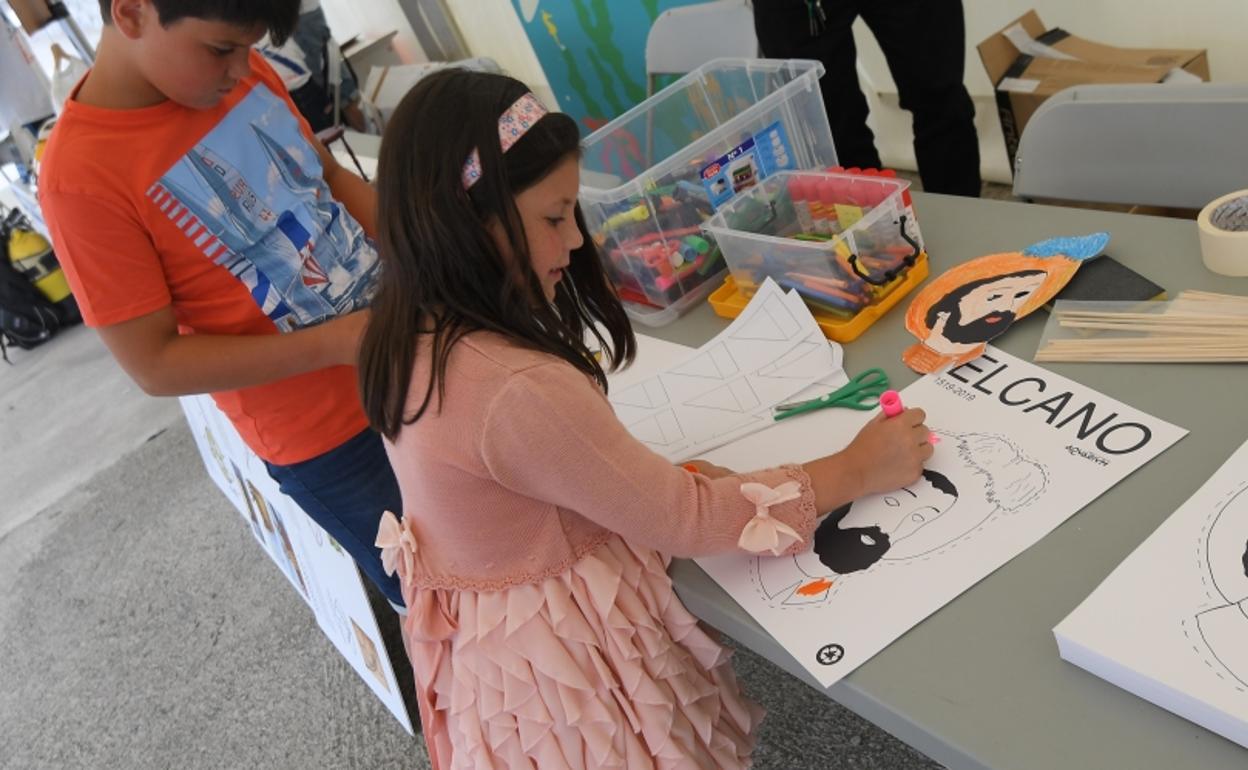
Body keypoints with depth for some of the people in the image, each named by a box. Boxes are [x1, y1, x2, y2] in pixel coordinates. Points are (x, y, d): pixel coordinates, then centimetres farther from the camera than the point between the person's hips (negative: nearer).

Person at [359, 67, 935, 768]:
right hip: (566, 662, -8)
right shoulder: (517, 390, -35)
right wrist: (856, 470, -16)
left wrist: (656, 472, -6)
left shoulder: (409, 339, -7)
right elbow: (682, 518, -25)